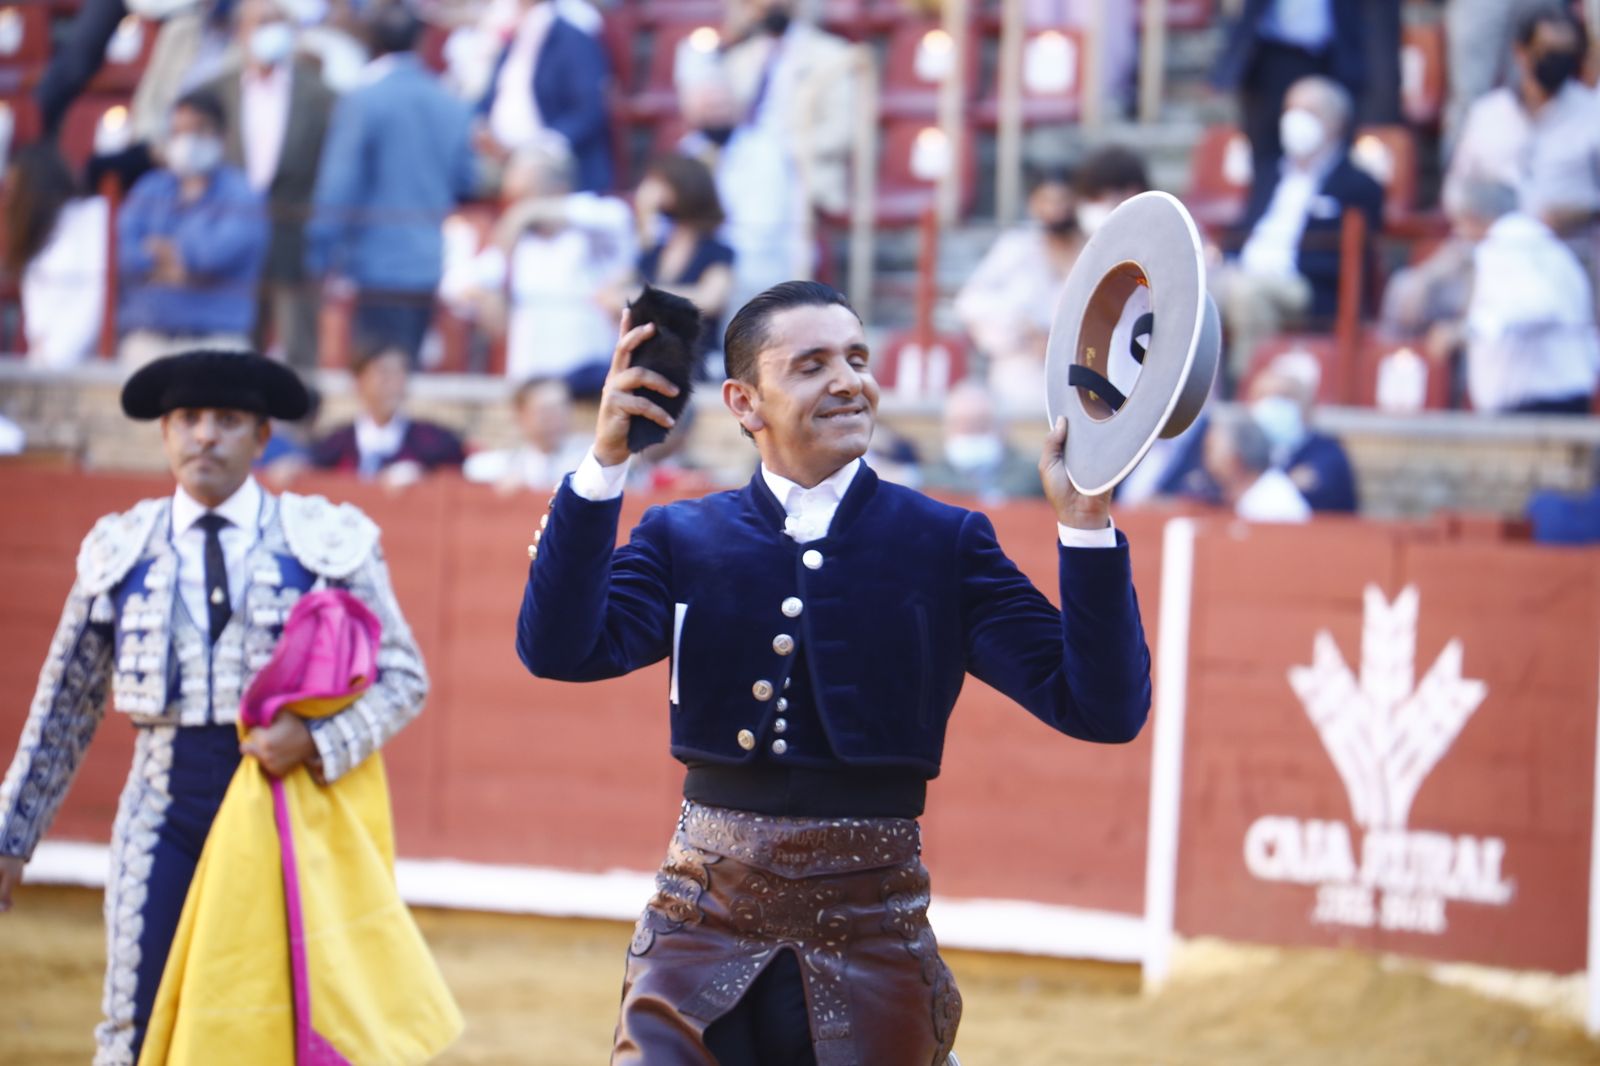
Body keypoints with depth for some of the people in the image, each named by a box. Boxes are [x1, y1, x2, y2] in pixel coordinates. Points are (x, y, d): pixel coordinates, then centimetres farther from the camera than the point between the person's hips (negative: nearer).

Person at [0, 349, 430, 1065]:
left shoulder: (326, 542, -1)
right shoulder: (119, 552, 5)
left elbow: (403, 678, 0)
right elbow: (64, 709, 12)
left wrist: (318, 742, -18)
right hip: (165, 810, 1)